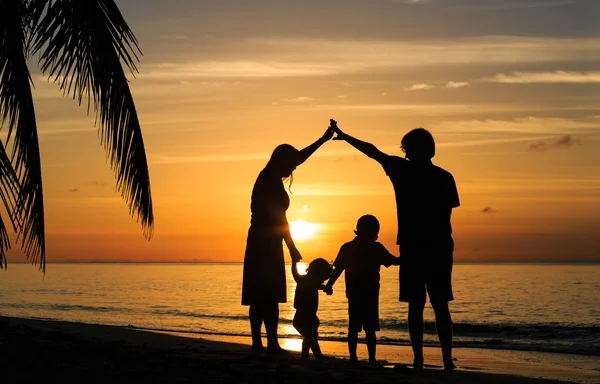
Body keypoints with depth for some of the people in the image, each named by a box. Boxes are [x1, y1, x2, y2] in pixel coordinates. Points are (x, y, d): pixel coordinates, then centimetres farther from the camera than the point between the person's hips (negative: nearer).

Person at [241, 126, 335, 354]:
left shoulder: (267, 178, 13)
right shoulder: (272, 183, -13)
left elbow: (299, 157, 24)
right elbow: (278, 216, -17)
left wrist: (323, 139, 31)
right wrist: (292, 247, -15)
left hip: (260, 243, 10)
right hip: (266, 244, -10)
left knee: (260, 297, 8)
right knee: (269, 297, -9)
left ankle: (258, 343, 9)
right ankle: (271, 344, -8)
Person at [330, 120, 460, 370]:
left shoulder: (401, 170, 0)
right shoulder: (444, 177, 0)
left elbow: (372, 151, 12)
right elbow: (446, 216, -1)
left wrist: (344, 136, 25)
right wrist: (441, 241, 12)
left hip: (412, 247, -1)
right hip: (439, 248, 1)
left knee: (415, 305, 2)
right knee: (440, 306, 4)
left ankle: (418, 359, -3)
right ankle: (447, 359, 0)